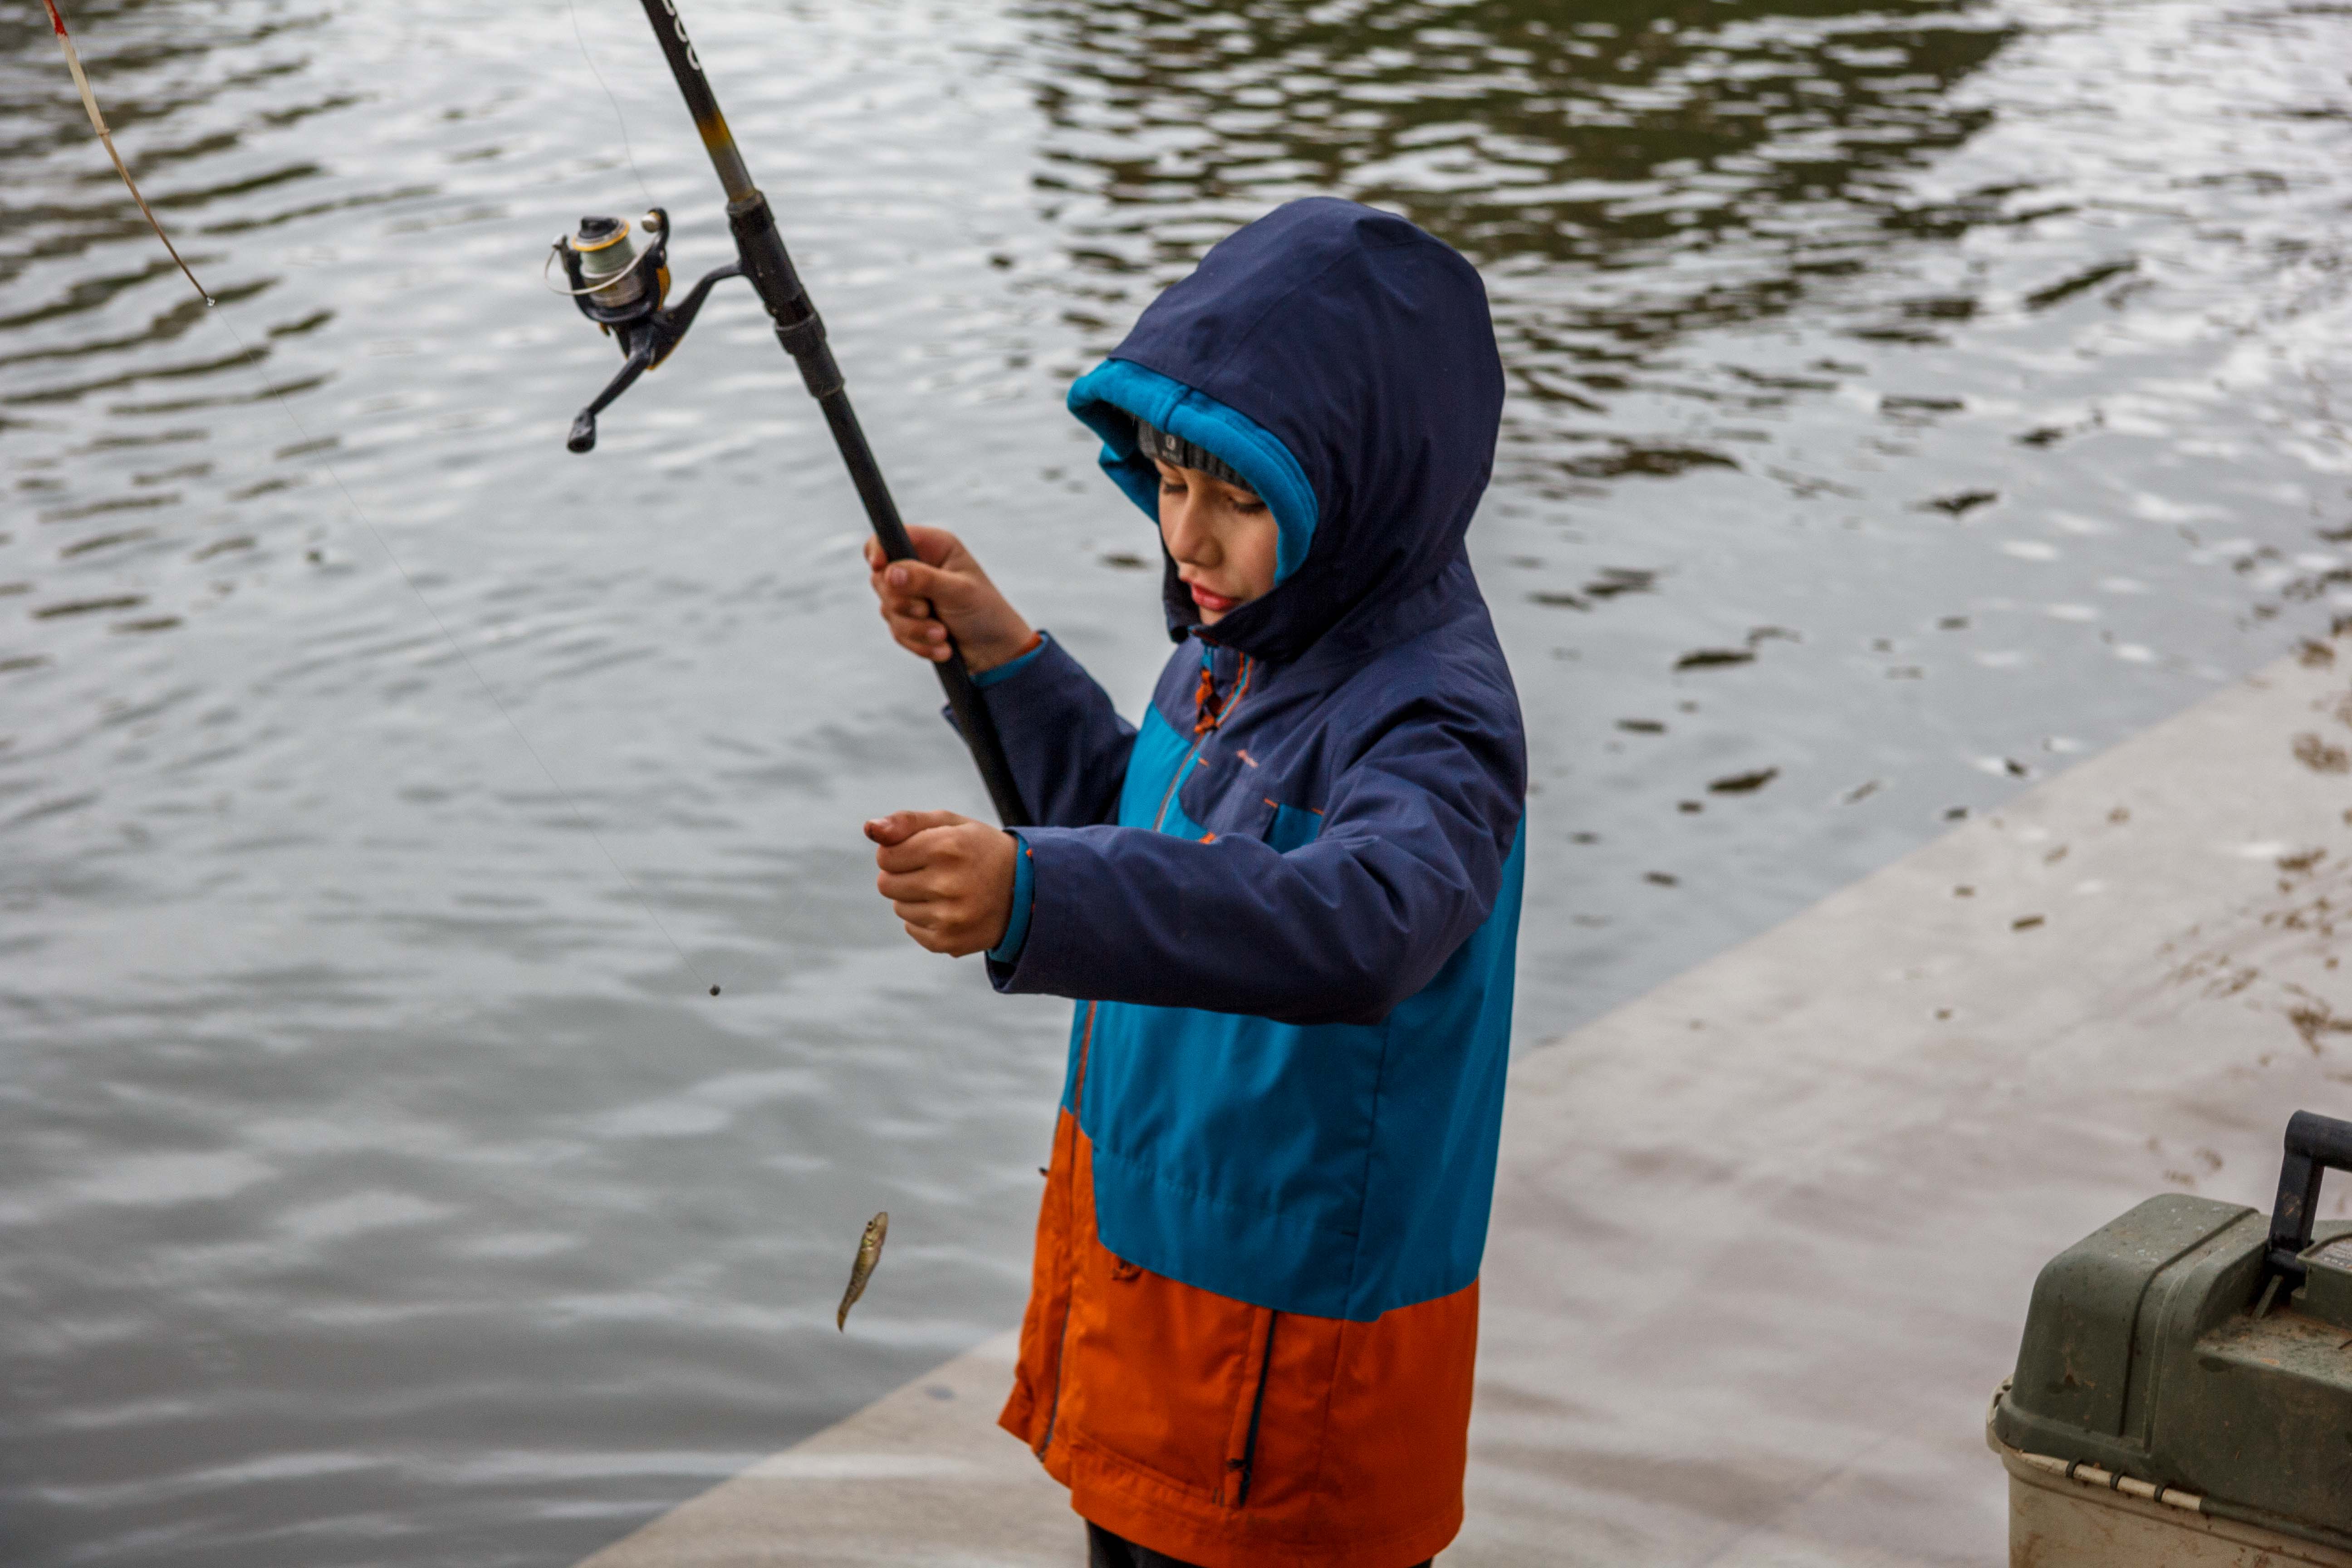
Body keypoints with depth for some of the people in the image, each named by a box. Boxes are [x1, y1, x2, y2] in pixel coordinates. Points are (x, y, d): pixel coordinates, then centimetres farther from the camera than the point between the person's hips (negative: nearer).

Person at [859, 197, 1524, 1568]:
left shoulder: (1430, 716, -26)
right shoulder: (1243, 644, 2)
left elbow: (1363, 921, -47)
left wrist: (1036, 894, -57)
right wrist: (1004, 658, 5)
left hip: (1291, 1315, -8)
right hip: (1143, 1239, 8)